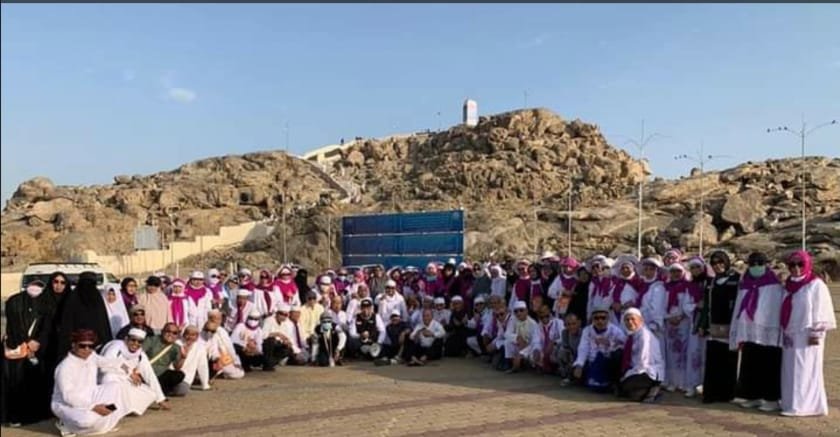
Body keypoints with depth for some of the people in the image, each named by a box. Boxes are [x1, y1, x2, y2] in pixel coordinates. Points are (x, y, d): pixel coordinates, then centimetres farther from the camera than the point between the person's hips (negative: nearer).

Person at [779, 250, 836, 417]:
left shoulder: (816, 285, -7)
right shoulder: (789, 285, 14)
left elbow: (820, 311, -12)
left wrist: (815, 333, -16)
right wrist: (783, 331, 13)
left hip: (807, 336, -7)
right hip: (790, 336, 7)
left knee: (805, 372, -5)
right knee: (791, 373, 10)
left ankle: (805, 406, -1)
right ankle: (792, 403, 17)